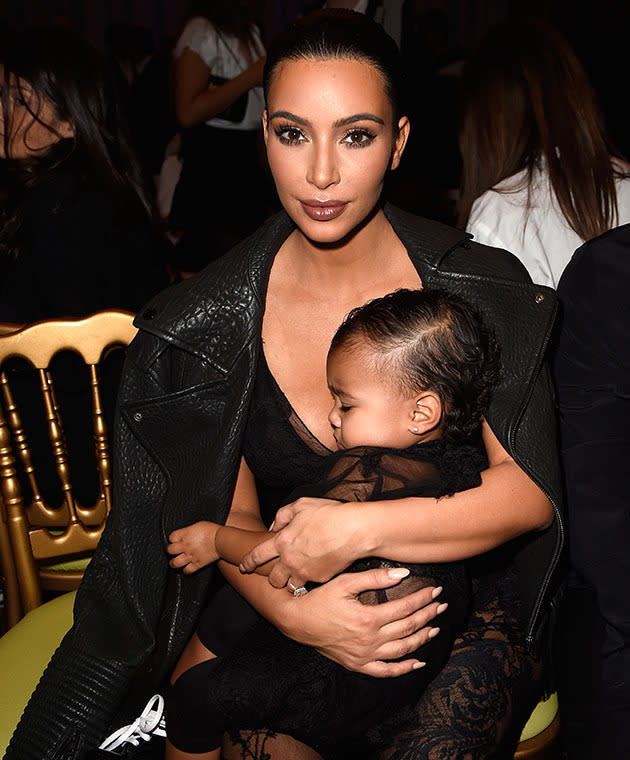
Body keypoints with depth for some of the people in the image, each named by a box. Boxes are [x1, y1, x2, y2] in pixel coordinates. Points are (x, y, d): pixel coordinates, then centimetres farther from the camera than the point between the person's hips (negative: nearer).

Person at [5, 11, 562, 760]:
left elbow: (531, 493, -12)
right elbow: (231, 518, -2)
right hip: (280, 587, 2)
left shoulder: (484, 290, -9)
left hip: (461, 589, -1)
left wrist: (360, 526, -25)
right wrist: (295, 612, -23)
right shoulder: (211, 320, -7)